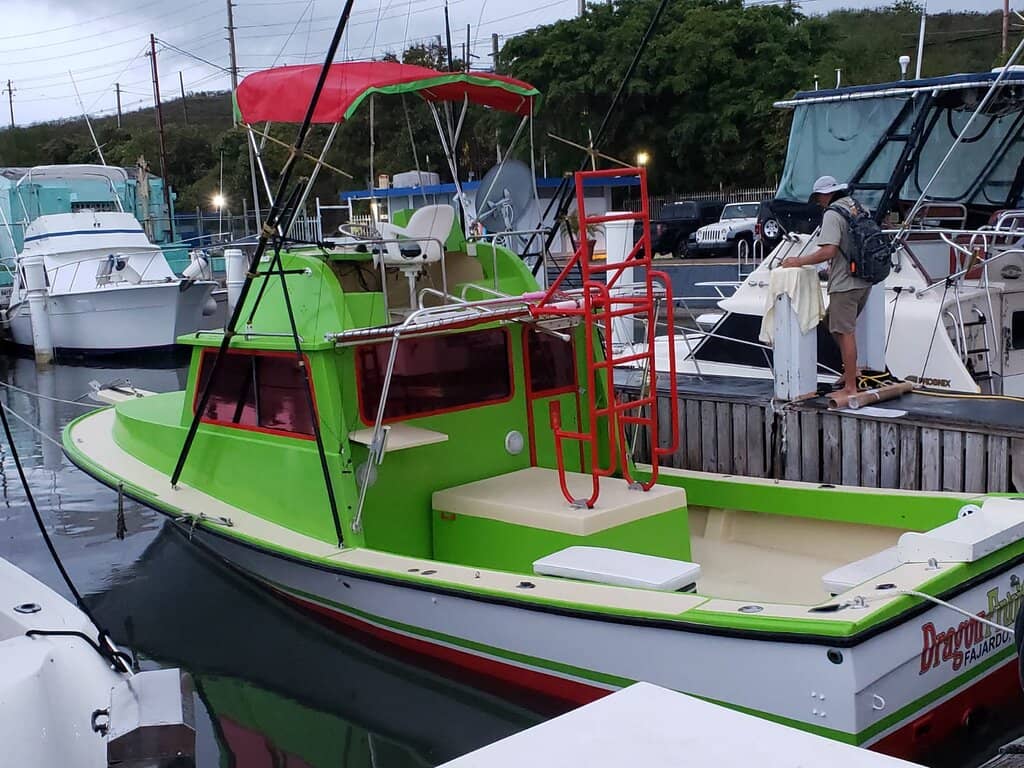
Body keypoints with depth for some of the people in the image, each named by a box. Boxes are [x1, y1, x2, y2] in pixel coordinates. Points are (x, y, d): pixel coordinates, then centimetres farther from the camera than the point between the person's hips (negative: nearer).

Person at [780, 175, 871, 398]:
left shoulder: (832, 214, -13)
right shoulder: (858, 208, 14)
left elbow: (828, 251, -24)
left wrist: (799, 261, -14)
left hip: (845, 283, -9)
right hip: (864, 281, 9)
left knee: (845, 333, -5)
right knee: (831, 322, 22)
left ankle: (850, 387, -3)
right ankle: (850, 370, 22)